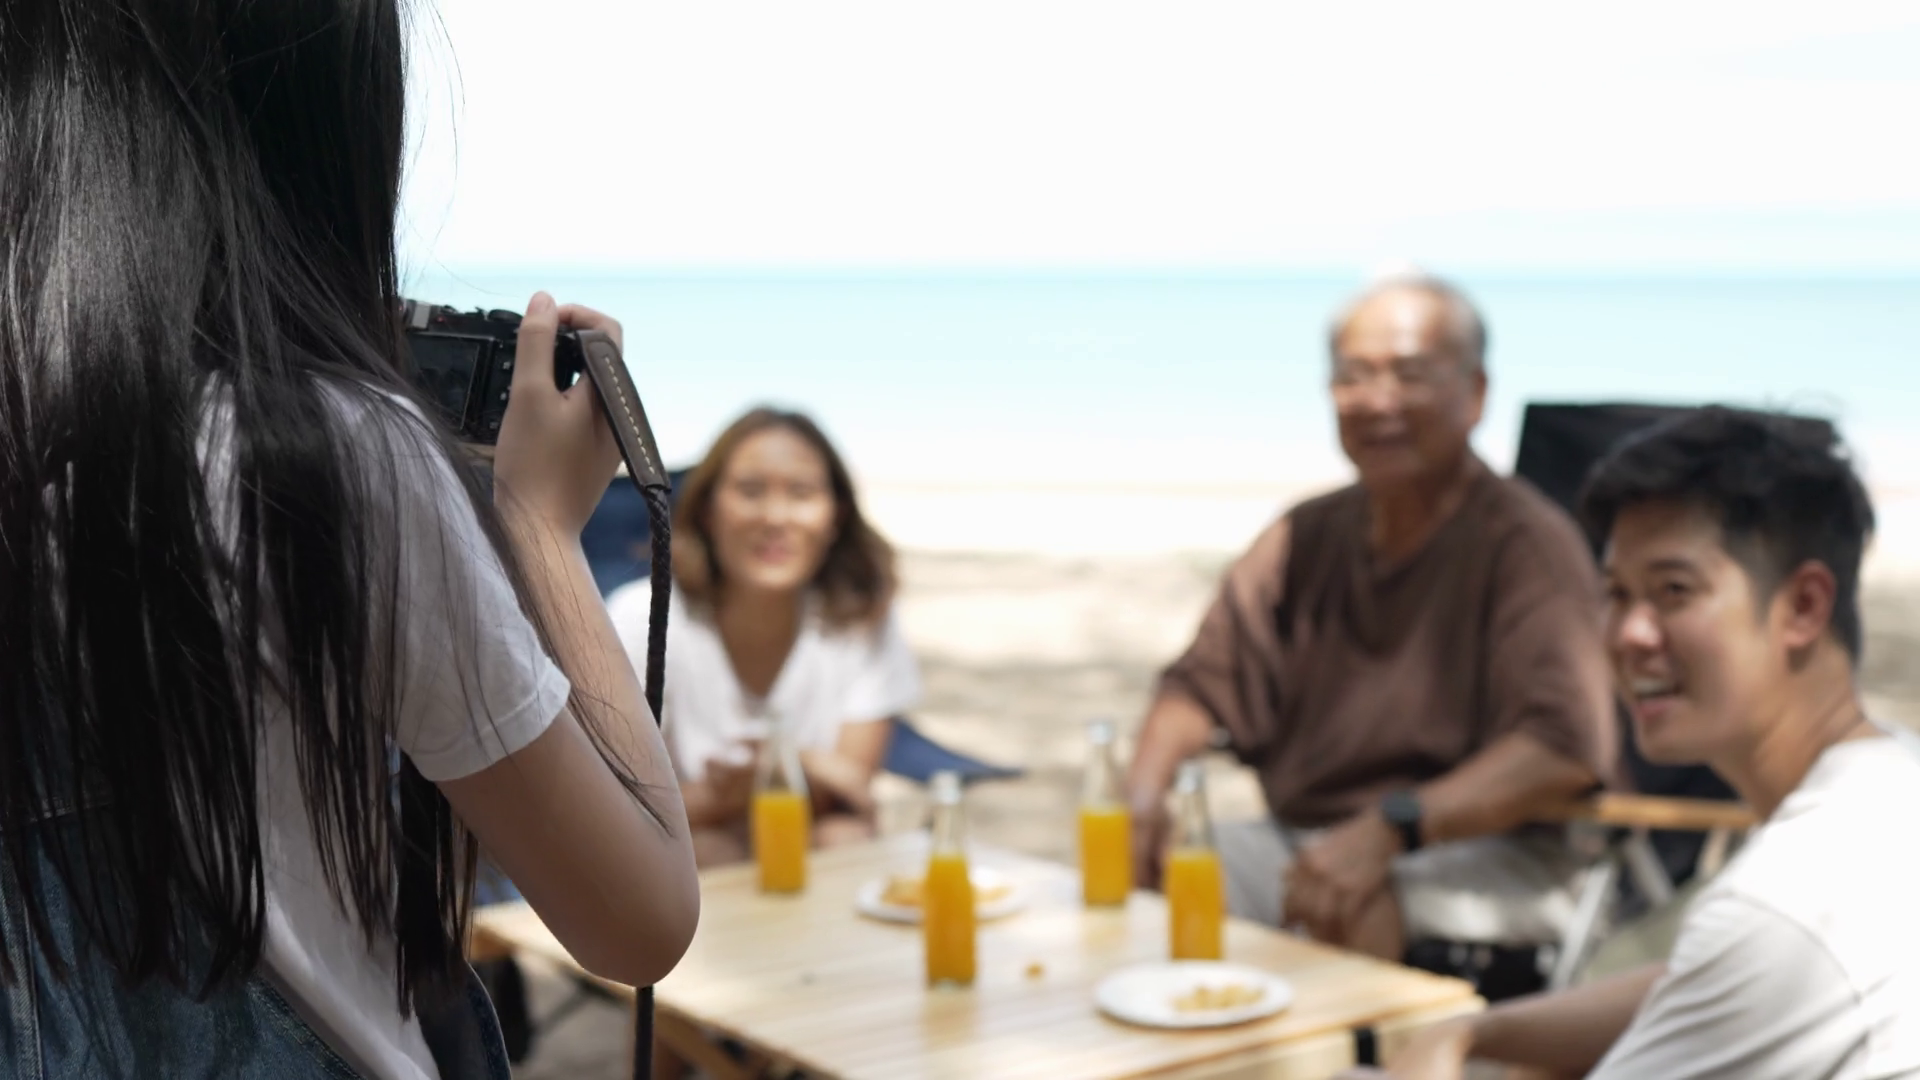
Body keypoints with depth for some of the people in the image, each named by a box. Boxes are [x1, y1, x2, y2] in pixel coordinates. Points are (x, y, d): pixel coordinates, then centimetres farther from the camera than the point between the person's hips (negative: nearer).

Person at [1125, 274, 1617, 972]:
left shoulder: (1525, 541, -9)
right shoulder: (1309, 535, 13)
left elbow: (1566, 745, -21)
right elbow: (1205, 682, 14)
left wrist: (1389, 830, -31)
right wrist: (1144, 787, -8)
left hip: (1483, 856, -5)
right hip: (1300, 835, 6)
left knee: (1350, 914, -36)